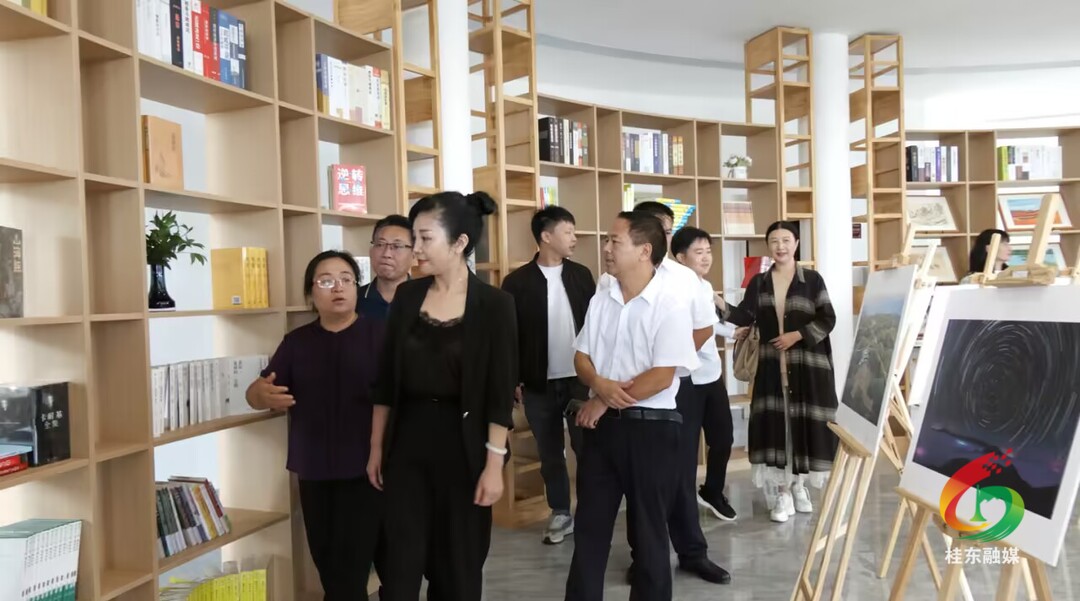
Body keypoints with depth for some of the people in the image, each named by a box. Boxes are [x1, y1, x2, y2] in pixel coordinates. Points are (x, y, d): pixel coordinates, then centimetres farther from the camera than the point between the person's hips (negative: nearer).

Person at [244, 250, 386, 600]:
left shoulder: (380, 336, -5)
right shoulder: (296, 342, 8)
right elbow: (256, 393, 6)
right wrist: (262, 393, -18)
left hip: (366, 471, -4)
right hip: (313, 474, 4)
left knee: (349, 571, -8)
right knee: (329, 568, 13)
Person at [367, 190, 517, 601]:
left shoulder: (494, 304, -9)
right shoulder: (407, 295, 2)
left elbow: (501, 392, -9)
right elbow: (386, 379, 7)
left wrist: (494, 463, -11)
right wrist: (376, 447, 8)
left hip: (461, 441, -3)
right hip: (407, 438, 3)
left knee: (459, 562, 11)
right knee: (401, 562, 5)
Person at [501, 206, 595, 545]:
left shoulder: (581, 275, 3)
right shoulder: (517, 282, -4)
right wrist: (514, 380, -4)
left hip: (579, 378, 1)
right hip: (539, 384, -1)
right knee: (550, 454, 10)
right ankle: (560, 514, 23)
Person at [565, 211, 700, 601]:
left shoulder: (670, 305, -13)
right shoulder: (601, 299, 7)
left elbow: (661, 377, -18)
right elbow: (581, 356, 10)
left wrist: (603, 403, -11)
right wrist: (599, 385, -13)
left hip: (650, 427, -5)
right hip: (600, 423, 6)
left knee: (648, 530, 9)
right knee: (590, 526, 12)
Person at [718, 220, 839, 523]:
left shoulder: (812, 279, 2)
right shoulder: (758, 283, 9)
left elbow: (828, 318, -3)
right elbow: (745, 316, -2)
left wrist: (798, 335, -13)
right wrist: (720, 305, -18)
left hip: (808, 364, -1)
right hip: (772, 366, 1)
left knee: (804, 422, 2)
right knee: (776, 423, -2)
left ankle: (799, 484, 22)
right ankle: (783, 493, 6)